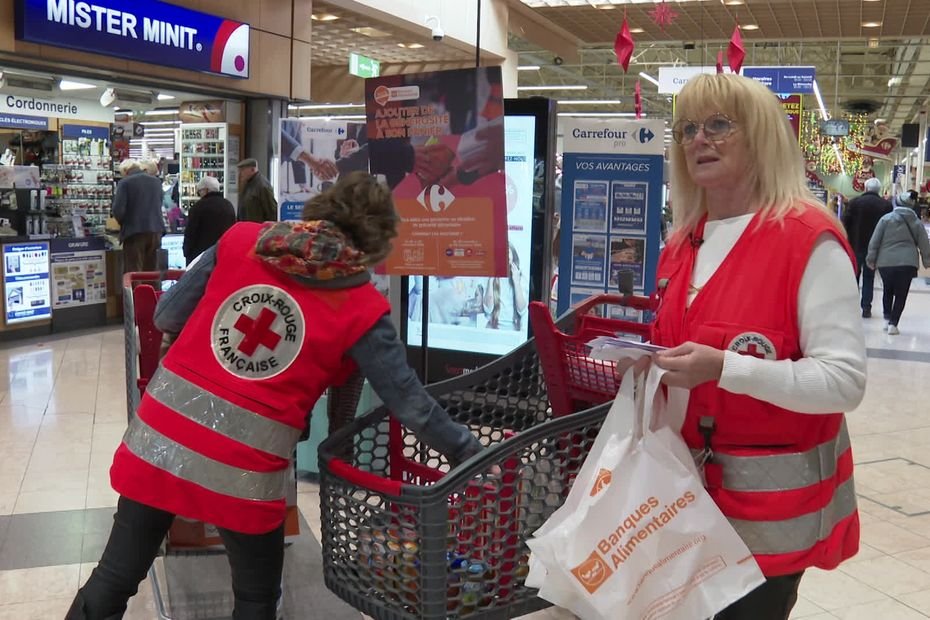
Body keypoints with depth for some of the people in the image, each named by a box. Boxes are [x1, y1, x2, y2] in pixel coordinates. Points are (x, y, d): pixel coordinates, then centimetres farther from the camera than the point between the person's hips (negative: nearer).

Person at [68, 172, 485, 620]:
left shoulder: (240, 239, 4)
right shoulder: (361, 310, -4)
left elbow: (166, 318, 8)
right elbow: (410, 403, 0)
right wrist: (469, 452, 13)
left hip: (160, 436, 4)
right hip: (243, 468, -3)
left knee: (115, 578, 19)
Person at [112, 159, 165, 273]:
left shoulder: (125, 183, -7)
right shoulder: (156, 181, 12)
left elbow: (118, 210, -12)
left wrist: (123, 223, 5)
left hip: (134, 231, -5)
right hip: (155, 230, 5)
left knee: (133, 274, -4)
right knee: (151, 271, 11)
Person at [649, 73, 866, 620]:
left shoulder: (809, 239, -14)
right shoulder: (683, 244, 7)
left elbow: (846, 380, -21)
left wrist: (723, 368, -30)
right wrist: (648, 364, 0)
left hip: (770, 499, -6)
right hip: (687, 482, 6)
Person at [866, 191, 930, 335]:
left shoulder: (886, 219, -1)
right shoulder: (916, 222, 5)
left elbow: (875, 241, -3)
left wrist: (871, 259, 6)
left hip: (885, 262, 0)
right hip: (907, 263, 0)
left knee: (888, 291, 20)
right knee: (901, 294, 6)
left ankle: (887, 319, 19)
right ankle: (893, 324, -1)